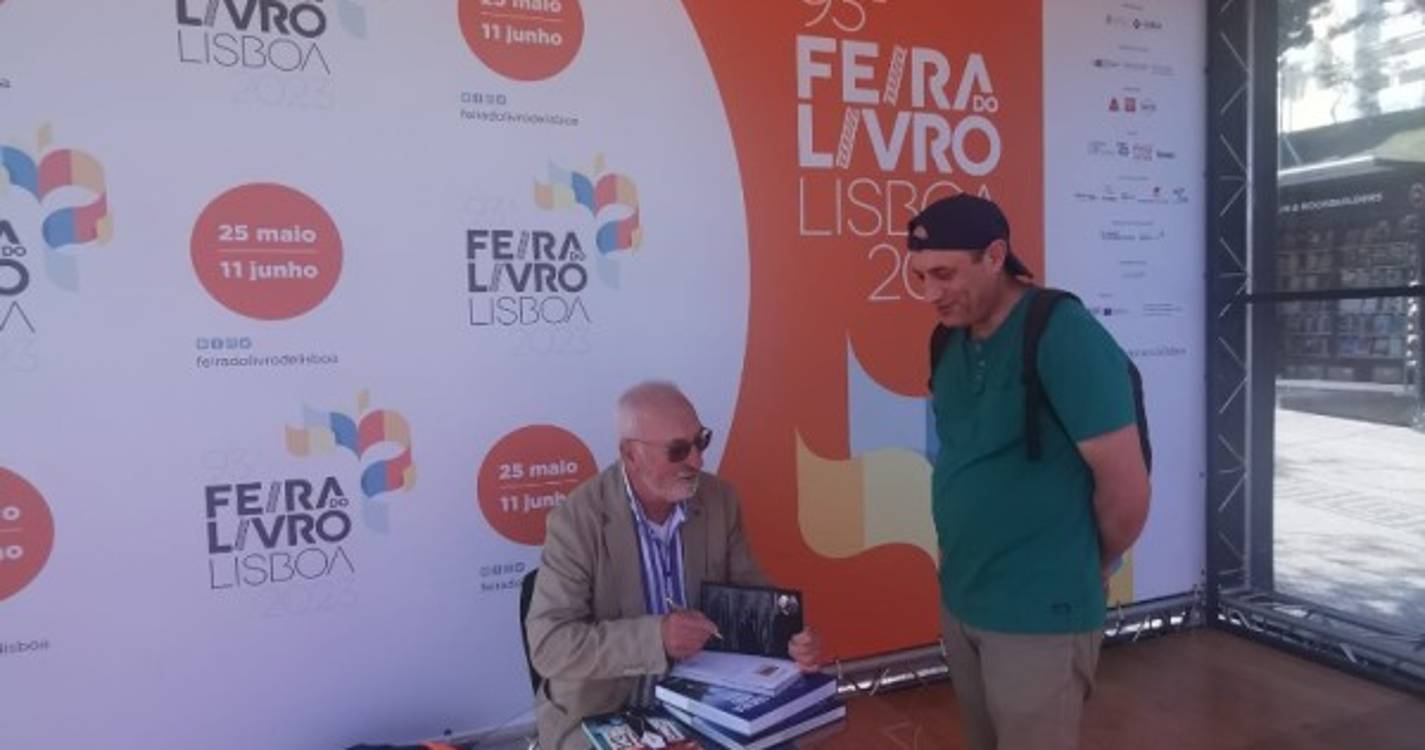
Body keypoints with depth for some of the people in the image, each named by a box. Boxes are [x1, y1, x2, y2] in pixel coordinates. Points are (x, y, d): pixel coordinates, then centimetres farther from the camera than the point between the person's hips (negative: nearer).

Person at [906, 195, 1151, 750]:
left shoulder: (1064, 337, -20)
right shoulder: (951, 338, 2)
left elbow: (1126, 487, -18)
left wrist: (1092, 568, -2)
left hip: (1039, 615, -7)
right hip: (958, 599, 7)